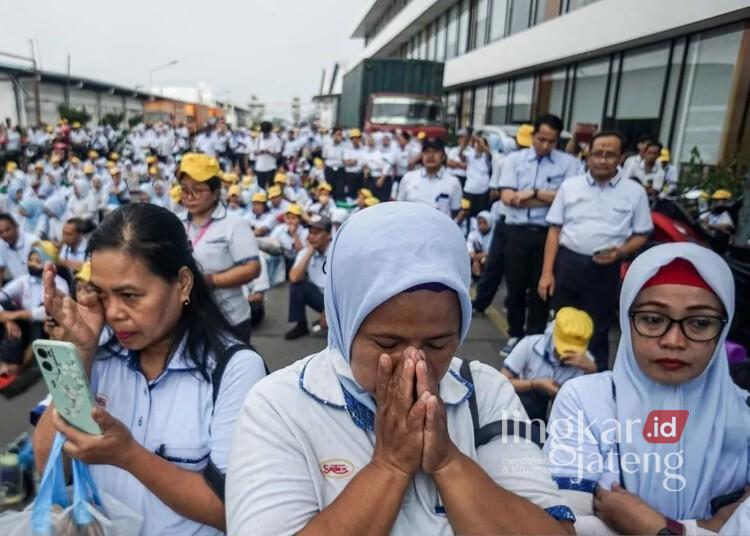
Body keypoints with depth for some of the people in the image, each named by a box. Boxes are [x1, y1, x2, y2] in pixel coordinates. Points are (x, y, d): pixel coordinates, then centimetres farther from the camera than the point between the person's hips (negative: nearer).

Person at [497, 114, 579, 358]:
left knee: (540, 289, 8)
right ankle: (515, 335, 28)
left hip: (548, 233, -1)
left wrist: (532, 193, -11)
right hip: (516, 232, 1)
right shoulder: (514, 159, 4)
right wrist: (550, 197, -8)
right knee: (515, 287, 11)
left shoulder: (568, 163, 2)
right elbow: (507, 197, -7)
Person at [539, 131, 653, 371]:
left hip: (605, 269, -1)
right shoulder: (570, 185, 4)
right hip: (566, 263, 2)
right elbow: (554, 230, 4)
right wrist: (547, 272, -3)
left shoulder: (634, 192, 2)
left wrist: (620, 252, -14)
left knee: (597, 333, 7)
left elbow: (642, 235, 7)